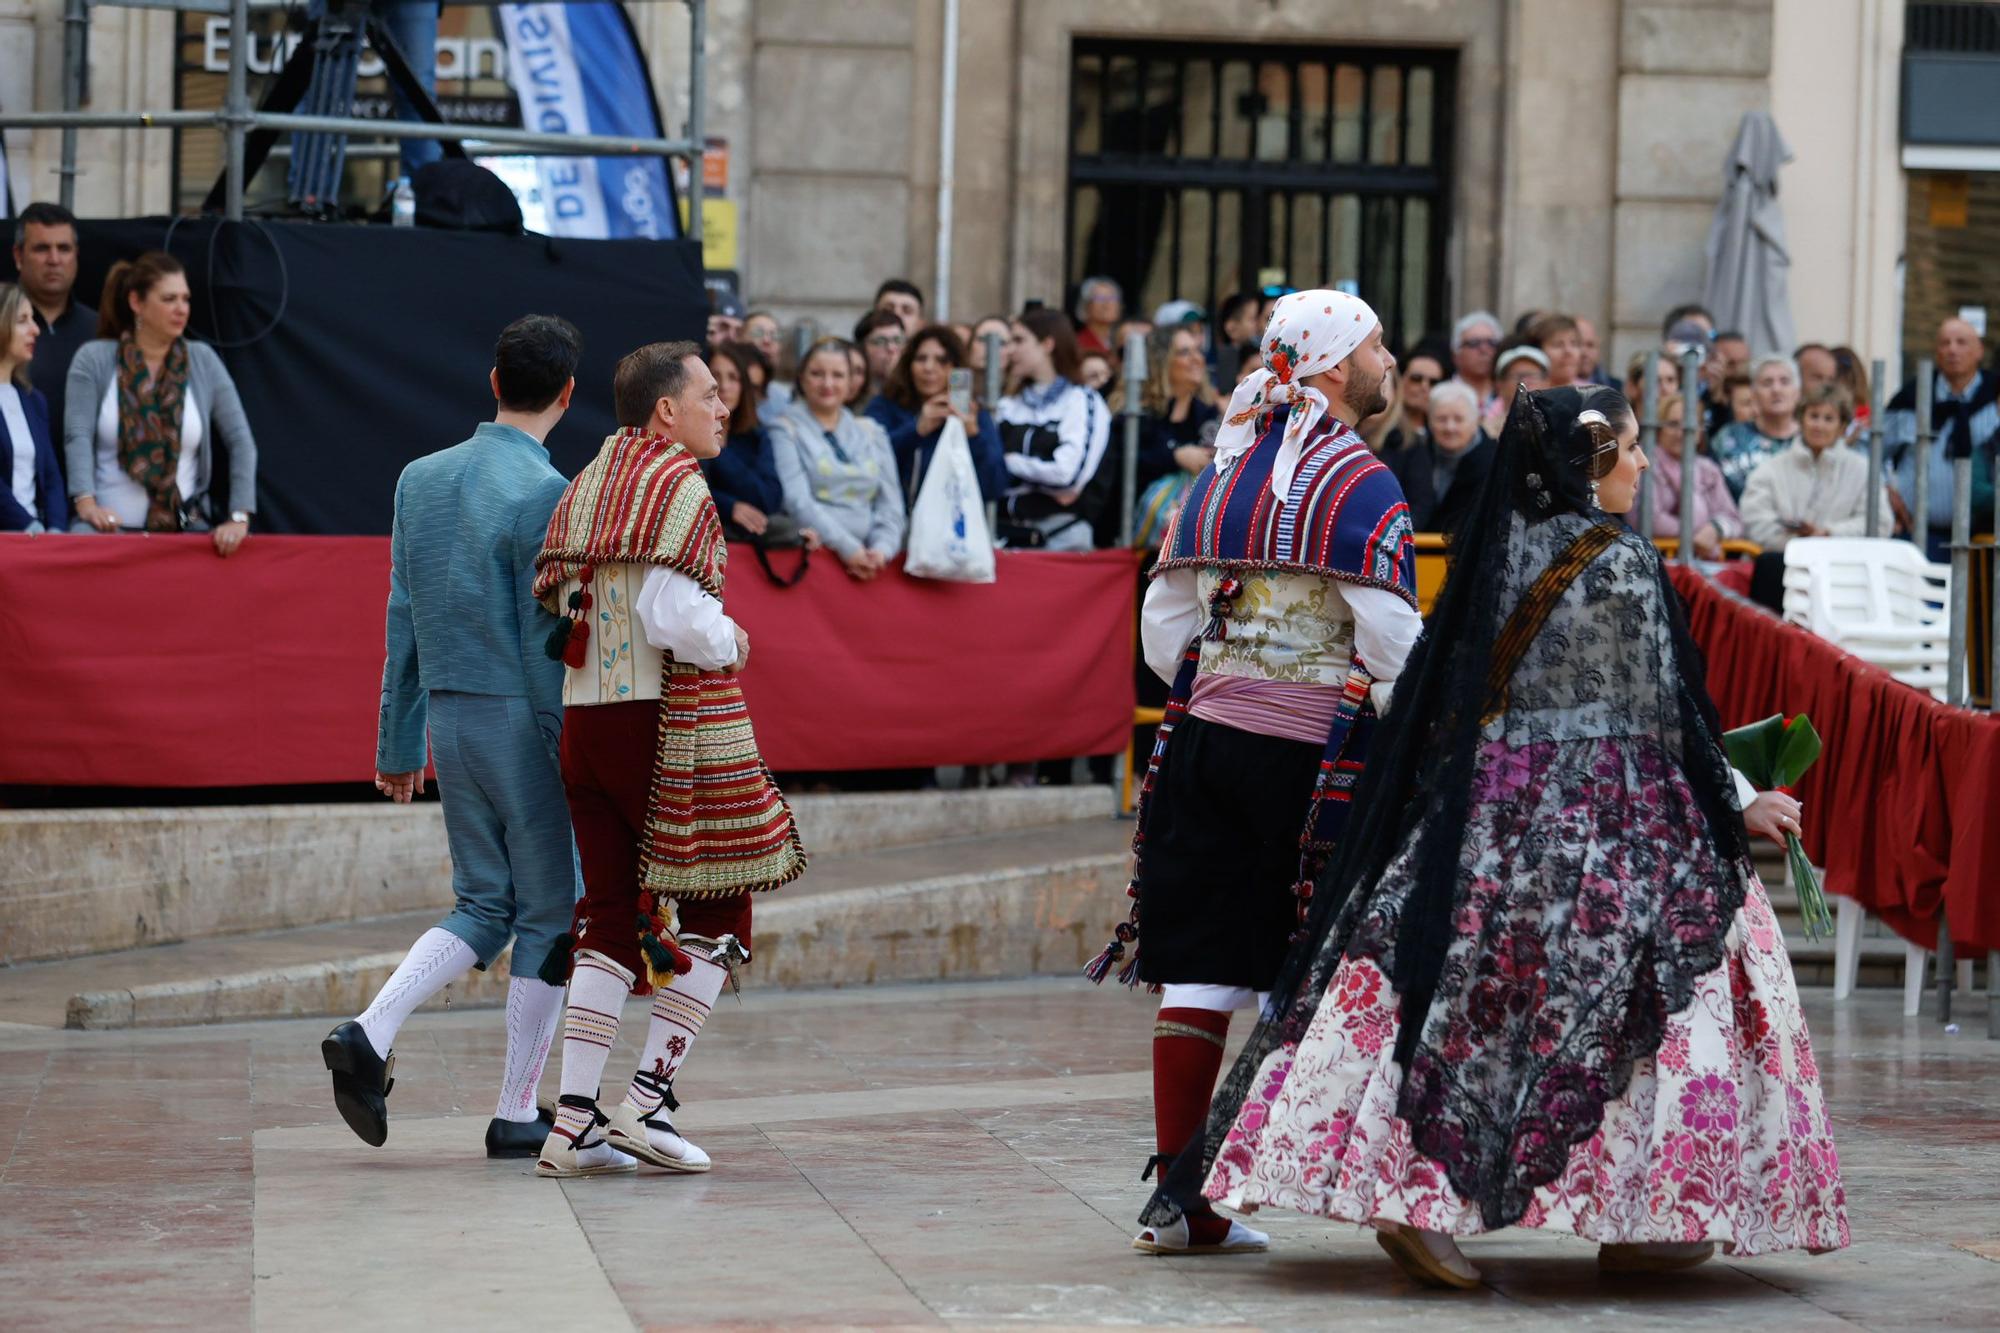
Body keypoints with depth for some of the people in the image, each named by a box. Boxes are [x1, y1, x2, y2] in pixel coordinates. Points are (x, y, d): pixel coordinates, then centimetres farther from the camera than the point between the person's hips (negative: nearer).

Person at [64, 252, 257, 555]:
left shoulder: (202, 360, 9)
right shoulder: (93, 360, 4)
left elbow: (240, 440, 4)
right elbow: (77, 436, -7)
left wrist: (239, 518, -10)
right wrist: (86, 504, -25)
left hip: (185, 528, 3)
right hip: (111, 526, -3)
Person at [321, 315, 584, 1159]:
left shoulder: (420, 481, 7)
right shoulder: (543, 496, -15)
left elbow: (402, 623, 11)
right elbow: (546, 642, -15)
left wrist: (398, 744, 16)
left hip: (449, 715, 7)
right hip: (523, 721, -7)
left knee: (484, 906, 15)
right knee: (550, 913, 5)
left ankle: (371, 1034, -5)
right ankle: (517, 1114, 7)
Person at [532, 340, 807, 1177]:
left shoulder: (589, 487, 15)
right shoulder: (677, 487, -11)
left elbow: (558, 608, 15)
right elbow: (674, 619, -21)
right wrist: (732, 641, -2)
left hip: (583, 722, 8)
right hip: (662, 722, -8)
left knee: (611, 916, 9)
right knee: (717, 913, 4)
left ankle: (574, 1122, 3)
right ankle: (646, 1102, -1)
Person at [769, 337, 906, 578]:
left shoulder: (872, 432, 18)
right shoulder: (785, 429, 5)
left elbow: (891, 504, 12)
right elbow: (797, 501, -7)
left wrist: (882, 549, -7)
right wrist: (847, 548, -16)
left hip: (867, 558, 3)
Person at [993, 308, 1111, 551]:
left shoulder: (1081, 402, 2)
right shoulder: (1008, 407, 17)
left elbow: (1068, 474, -12)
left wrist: (1009, 462, 1)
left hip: (1061, 538, -4)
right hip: (1007, 534, 4)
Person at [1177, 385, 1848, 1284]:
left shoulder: (1496, 546, 9)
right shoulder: (1621, 561, -9)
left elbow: (1441, 692, 10)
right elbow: (1663, 708, -7)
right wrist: (1738, 805, 3)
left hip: (1485, 804, 6)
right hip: (1605, 803, -6)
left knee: (1467, 996, 6)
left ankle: (1408, 1194, -1)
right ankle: (1637, 1219, 3)